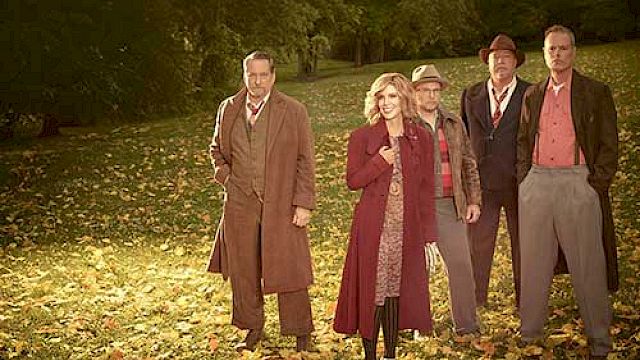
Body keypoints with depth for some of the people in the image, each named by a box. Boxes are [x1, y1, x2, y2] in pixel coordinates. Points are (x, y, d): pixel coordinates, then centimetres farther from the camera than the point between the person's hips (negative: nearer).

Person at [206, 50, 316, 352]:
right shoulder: (228, 109, 8)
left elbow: (305, 161, -3)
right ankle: (253, 329, 29)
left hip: (281, 205, -3)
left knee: (288, 271, 1)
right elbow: (217, 148, 24)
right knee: (242, 271, 11)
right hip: (240, 203, 4)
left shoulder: (293, 111, -2)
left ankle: (301, 338, 15)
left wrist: (303, 203, -9)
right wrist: (223, 174, 5)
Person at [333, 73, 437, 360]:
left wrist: (429, 236, 3)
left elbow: (426, 189, 6)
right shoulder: (362, 137, 1)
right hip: (373, 227, -2)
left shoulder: (421, 138, 5)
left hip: (407, 228, 2)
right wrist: (380, 162, -15)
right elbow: (353, 181, 0)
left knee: (397, 288, 8)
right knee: (372, 290, 1)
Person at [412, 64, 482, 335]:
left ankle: (467, 326, 12)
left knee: (461, 265, 1)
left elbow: (468, 164, 15)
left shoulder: (454, 124, 12)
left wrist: (473, 200, 9)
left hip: (449, 205, 3)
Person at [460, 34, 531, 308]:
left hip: (519, 183, -2)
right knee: (477, 245, 4)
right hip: (481, 182, 2)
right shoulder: (471, 95, 9)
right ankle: (475, 305, 15)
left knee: (523, 246, 8)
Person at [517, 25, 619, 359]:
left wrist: (596, 184, -8)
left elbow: (609, 145, 1)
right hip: (536, 182, 4)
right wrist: (524, 179, 8)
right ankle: (529, 329, 20)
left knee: (588, 265, 1)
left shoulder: (596, 93, 3)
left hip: (578, 182, -3)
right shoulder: (532, 95, 15)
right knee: (533, 262, 9)